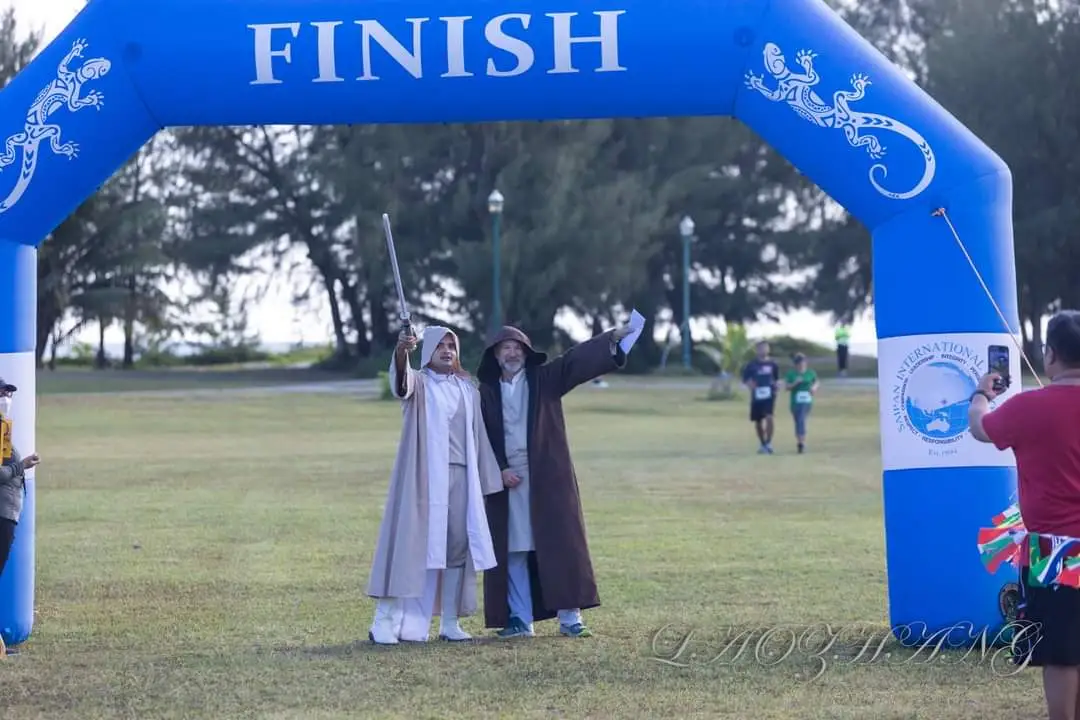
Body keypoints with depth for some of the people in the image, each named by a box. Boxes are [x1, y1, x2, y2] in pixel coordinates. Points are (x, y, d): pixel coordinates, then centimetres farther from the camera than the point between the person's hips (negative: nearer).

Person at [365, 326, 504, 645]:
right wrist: (401, 351, -44)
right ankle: (384, 621, -10)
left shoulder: (467, 389, 15)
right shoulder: (419, 383, 2)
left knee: (458, 545, 3)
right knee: (412, 543, -10)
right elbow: (401, 379, -22)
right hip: (423, 475, -4)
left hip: (461, 476, 4)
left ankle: (450, 622, 10)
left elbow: (478, 434, 16)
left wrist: (488, 478, 12)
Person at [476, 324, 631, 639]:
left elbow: (577, 360, -6)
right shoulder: (487, 392, 8)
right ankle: (520, 620, 7)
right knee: (513, 552, 2)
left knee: (560, 544, -5)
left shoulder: (544, 379, 6)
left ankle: (569, 616, -3)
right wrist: (499, 470, -8)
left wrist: (612, 338, -18)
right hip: (506, 478, 1)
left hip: (546, 476, -1)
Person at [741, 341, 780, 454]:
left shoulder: (773, 364, 4)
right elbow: (745, 379, 7)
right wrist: (749, 384, -14)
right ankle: (763, 444, 27)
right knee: (758, 422, 8)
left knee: (769, 417, -22)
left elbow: (777, 378, 17)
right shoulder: (752, 364, 1)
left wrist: (776, 383, -4)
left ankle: (769, 444, -16)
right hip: (756, 397, 2)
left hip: (769, 395, -1)